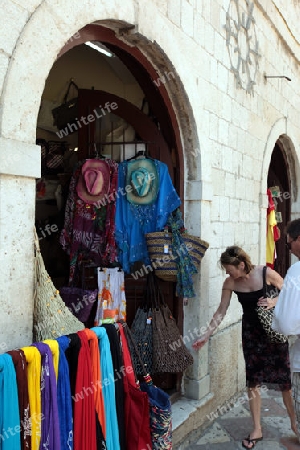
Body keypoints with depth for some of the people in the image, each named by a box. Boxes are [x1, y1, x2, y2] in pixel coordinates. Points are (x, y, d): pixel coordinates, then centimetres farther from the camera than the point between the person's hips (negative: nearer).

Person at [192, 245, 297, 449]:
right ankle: (257, 429, 19)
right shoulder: (230, 283, -10)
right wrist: (206, 335, -3)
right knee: (253, 381, 5)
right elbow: (221, 311, -2)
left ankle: (295, 423, 28)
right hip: (251, 331, 3)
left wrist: (274, 301, -26)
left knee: (284, 378, 6)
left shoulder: (266, 273, -19)